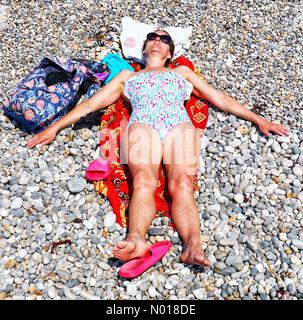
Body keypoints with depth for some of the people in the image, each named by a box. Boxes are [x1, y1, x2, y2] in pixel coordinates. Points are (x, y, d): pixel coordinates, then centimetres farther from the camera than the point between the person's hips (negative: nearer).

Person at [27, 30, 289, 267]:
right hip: (142, 125, 0)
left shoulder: (182, 71, 38)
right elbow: (92, 103, 29)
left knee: (182, 183, -31)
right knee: (143, 181, -33)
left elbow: (220, 98, 32)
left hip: (179, 124, 0)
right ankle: (136, 239, -56)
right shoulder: (127, 75, 37)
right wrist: (55, 127, 20)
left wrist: (259, 119, 23)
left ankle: (193, 245, -53)